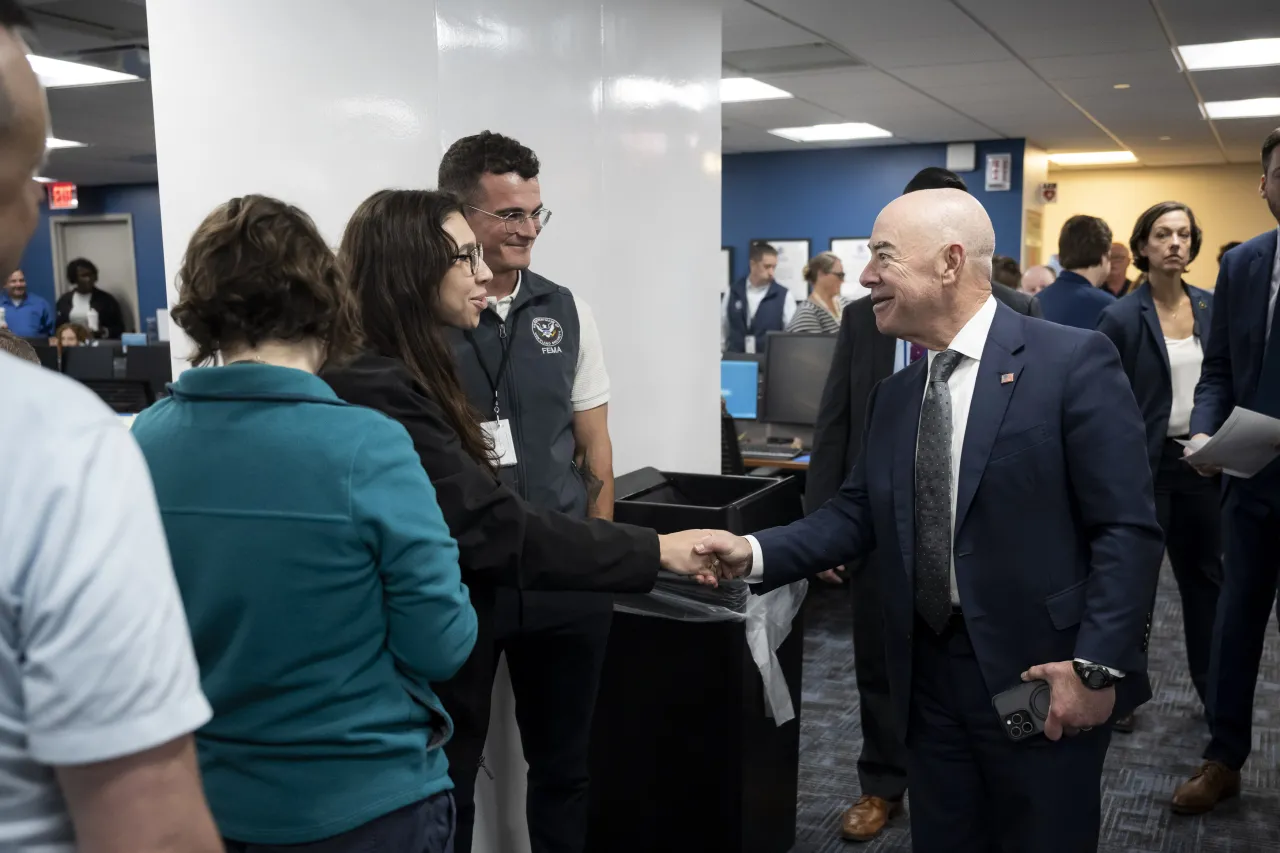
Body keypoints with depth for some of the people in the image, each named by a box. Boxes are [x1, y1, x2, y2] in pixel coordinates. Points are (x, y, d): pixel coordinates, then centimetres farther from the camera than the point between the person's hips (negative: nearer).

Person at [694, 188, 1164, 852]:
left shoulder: (1073, 361, -11)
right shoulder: (893, 397, 9)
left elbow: (1128, 529, -13)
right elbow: (857, 516, 7)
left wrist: (1098, 666, -18)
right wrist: (756, 553, -7)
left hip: (1040, 678, -5)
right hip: (928, 674, 5)